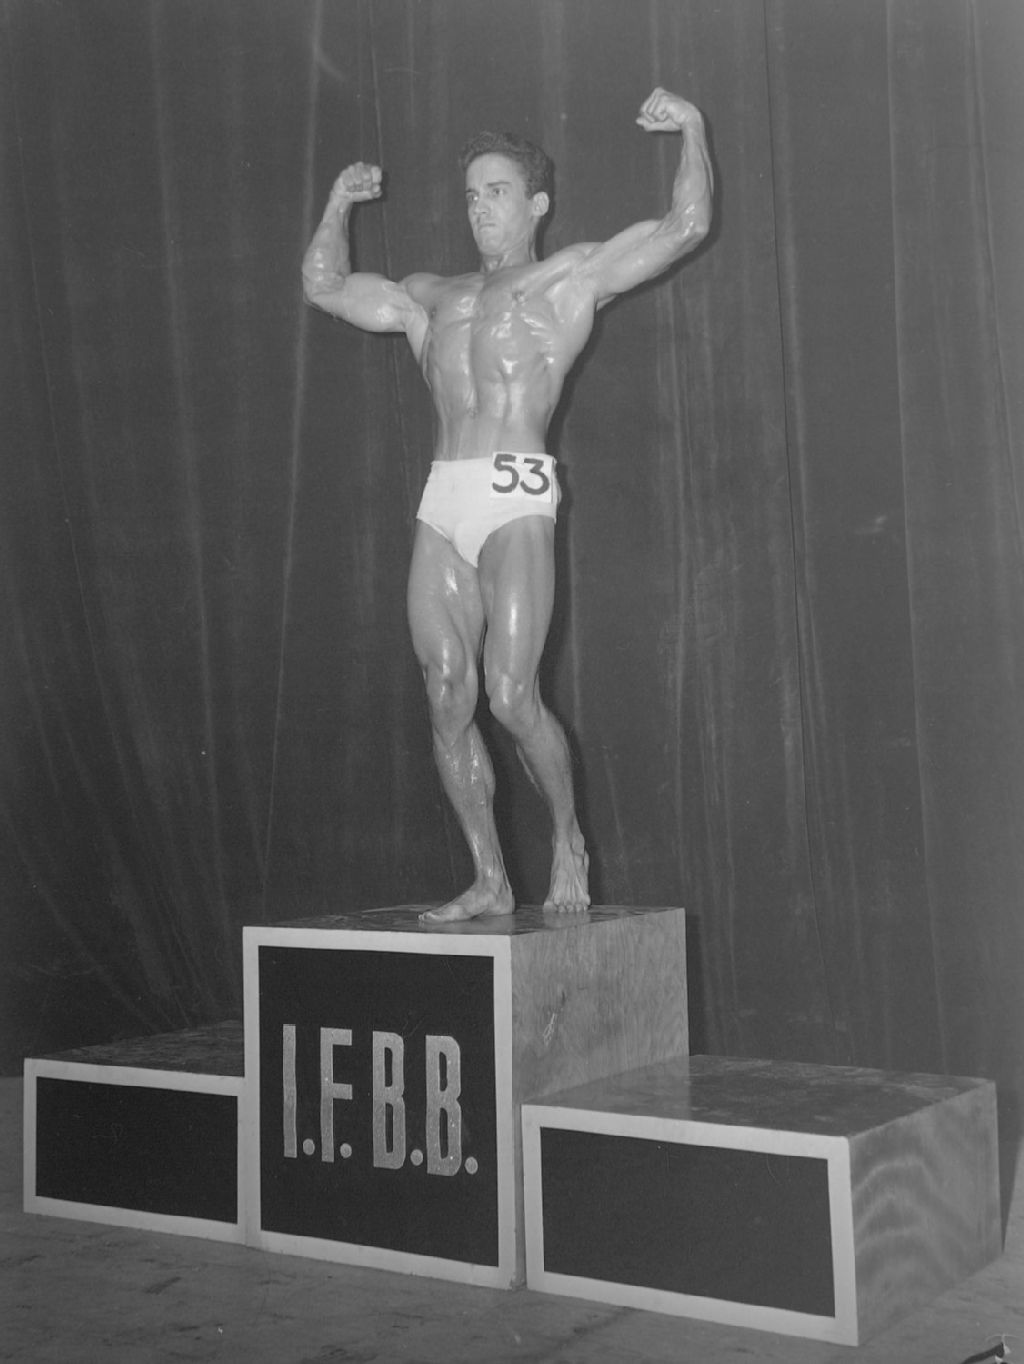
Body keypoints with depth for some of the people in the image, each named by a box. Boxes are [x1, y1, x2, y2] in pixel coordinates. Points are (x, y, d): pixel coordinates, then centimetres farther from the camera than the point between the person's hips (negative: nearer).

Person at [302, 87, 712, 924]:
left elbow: (686, 228, 7)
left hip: (516, 499, -5)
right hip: (442, 506, 5)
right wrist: (341, 204, 30)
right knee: (447, 703, 1)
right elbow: (326, 286, 31)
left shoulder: (575, 275, 13)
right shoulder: (432, 297, 26)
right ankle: (490, 880, 10)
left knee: (511, 695, -14)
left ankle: (569, 837, 10)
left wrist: (693, 130, 3)